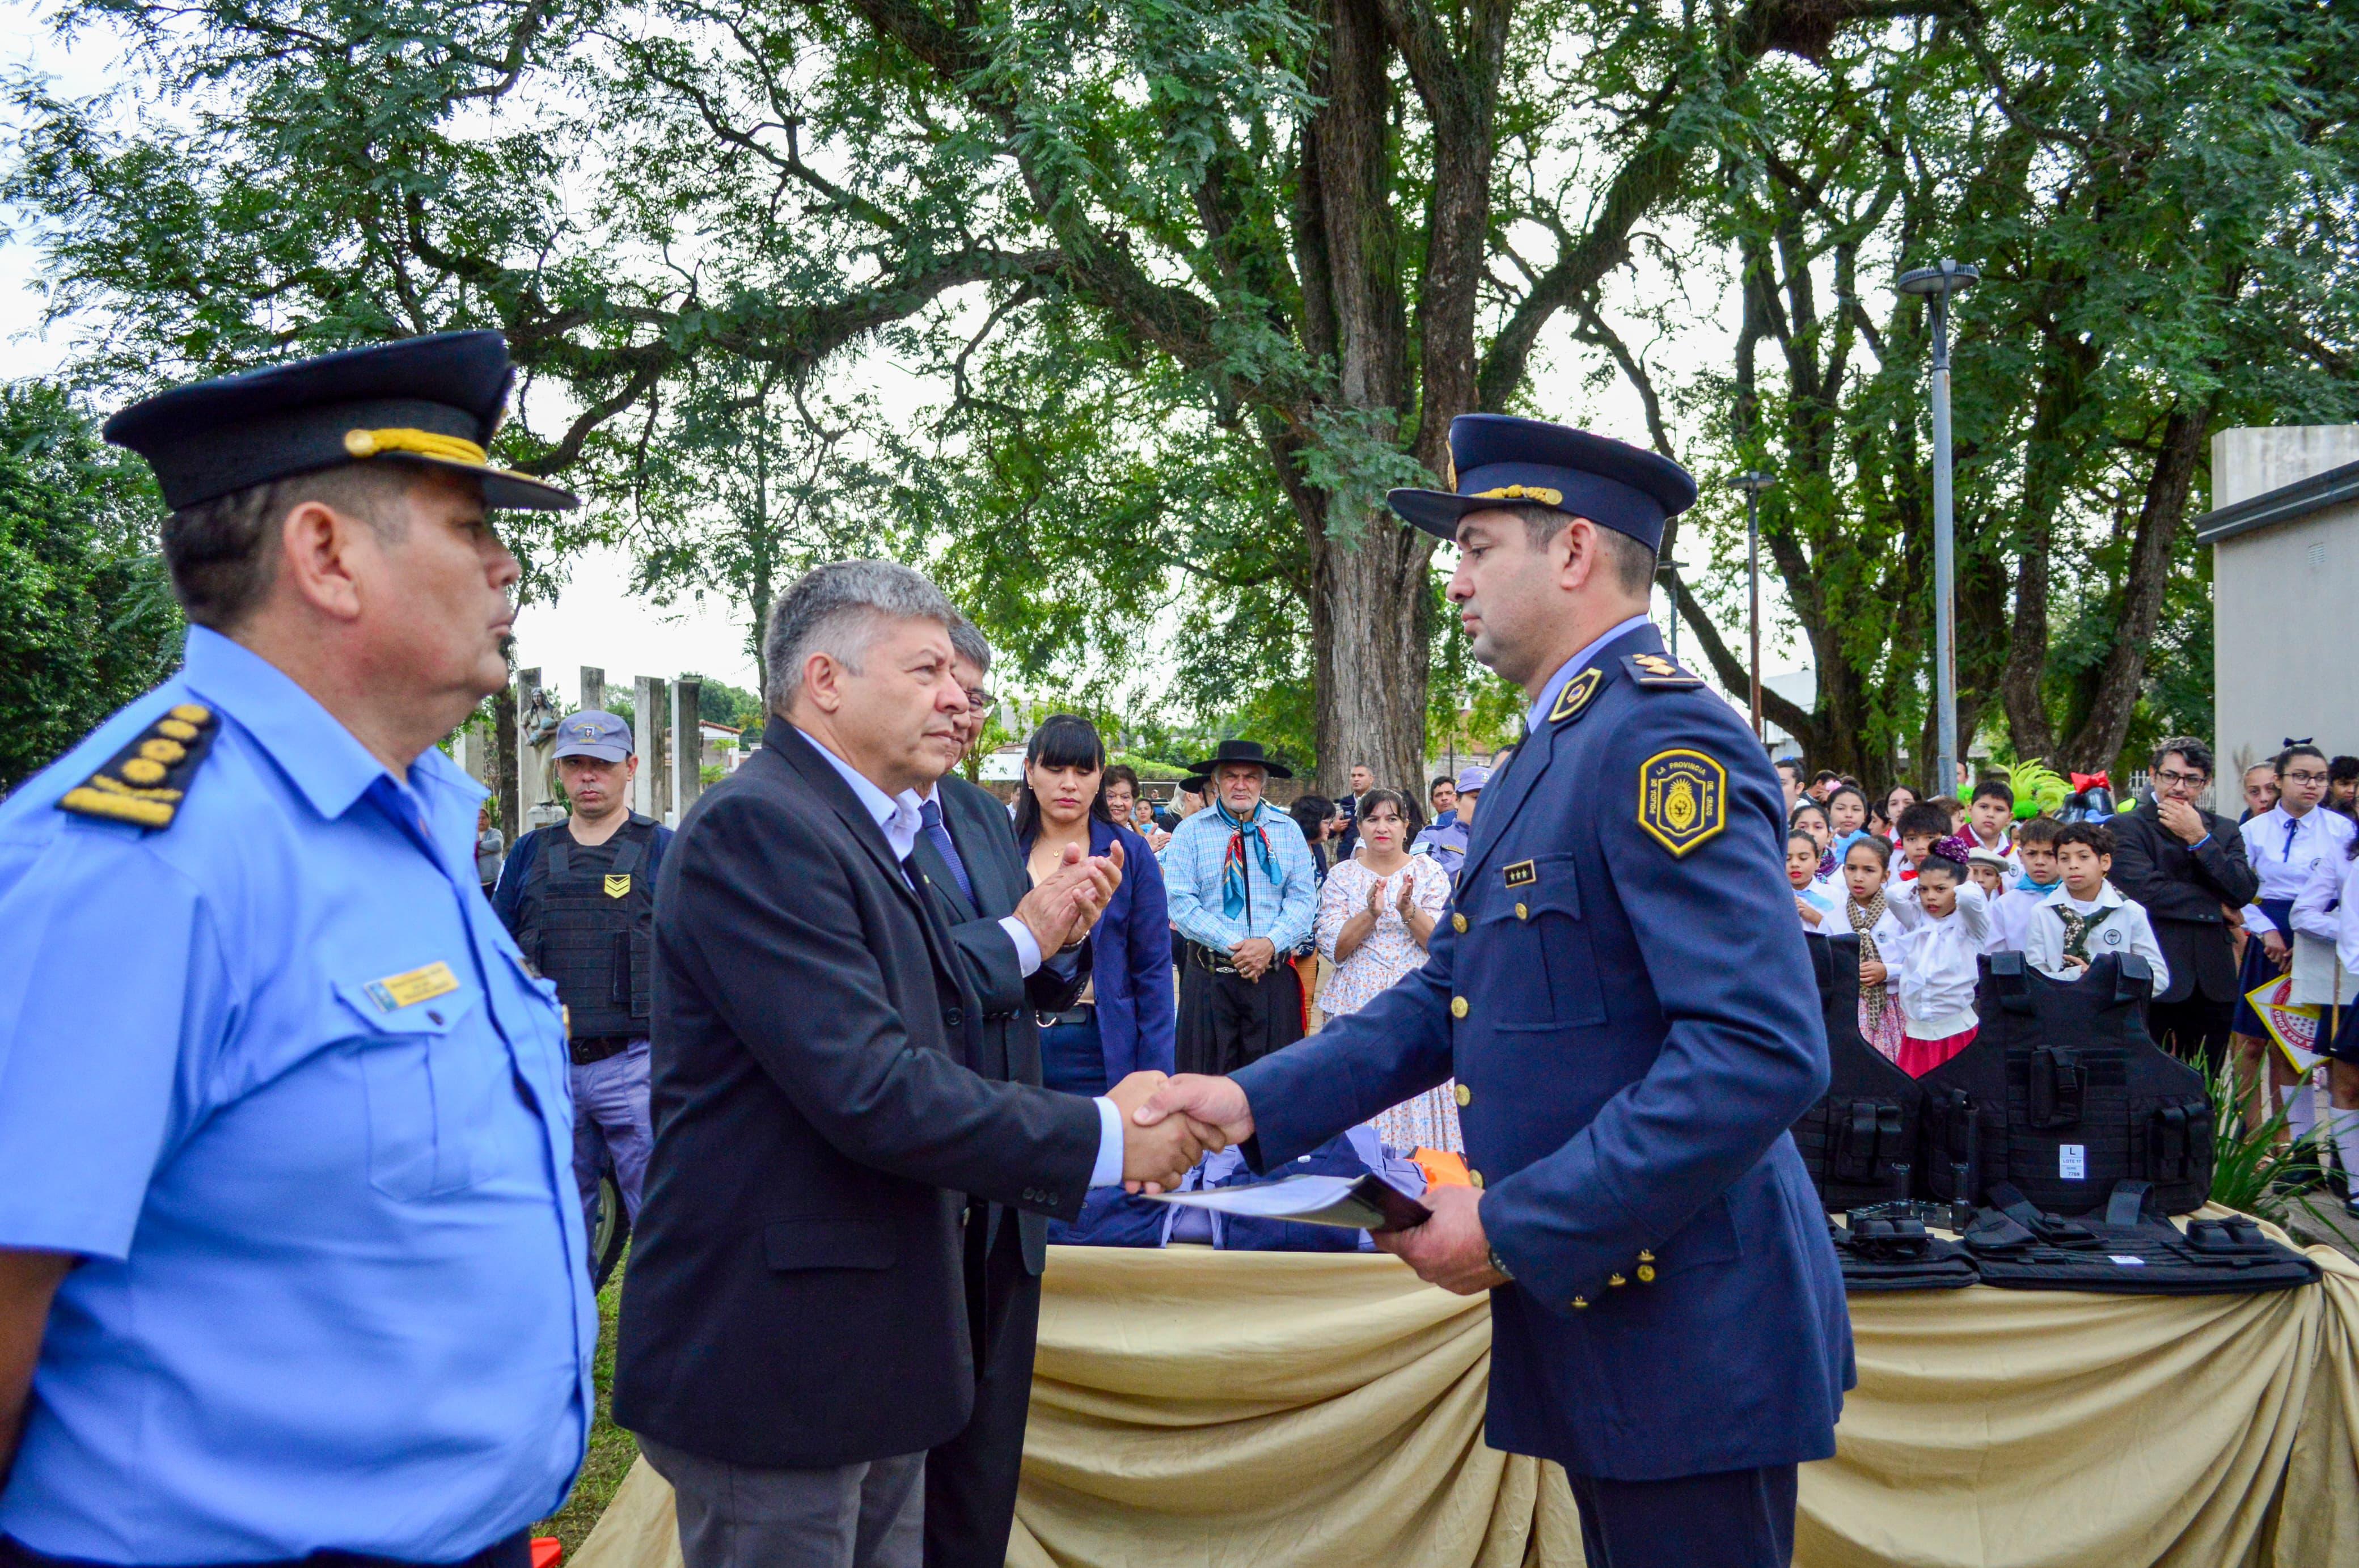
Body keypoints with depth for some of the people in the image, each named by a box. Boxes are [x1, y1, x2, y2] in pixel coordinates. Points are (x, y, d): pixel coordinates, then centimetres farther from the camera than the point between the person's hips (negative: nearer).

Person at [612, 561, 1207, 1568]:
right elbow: (870, 1089, -26)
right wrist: (1102, 1139, -21)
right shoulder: (756, 825, -19)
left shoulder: (874, 832, 13)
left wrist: (1025, 939, 8)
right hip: (771, 1357, -9)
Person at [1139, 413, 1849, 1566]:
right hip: (1586, 1314, 9)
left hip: (1684, 1331, -9)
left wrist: (1516, 1229, -22)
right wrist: (1256, 1101, 1)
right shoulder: (1547, 753, 13)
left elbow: (1764, 1049, -26)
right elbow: (1448, 996, 13)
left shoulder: (1663, 737, -17)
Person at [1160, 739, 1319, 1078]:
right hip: (1209, 977, -1)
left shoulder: (1288, 831, 9)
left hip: (1274, 976, 2)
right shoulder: (1190, 833, 2)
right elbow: (1181, 902, -7)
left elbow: (1304, 899, 2)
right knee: (1207, 1076, 3)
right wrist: (1233, 946, -16)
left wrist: (1270, 944, -15)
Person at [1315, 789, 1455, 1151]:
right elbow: (1332, 947, -3)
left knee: (1418, 1091, -5)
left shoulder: (1429, 872, 7)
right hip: (1358, 1005, 0)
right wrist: (1370, 913, -18)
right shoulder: (1342, 877, 7)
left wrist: (1408, 911, -19)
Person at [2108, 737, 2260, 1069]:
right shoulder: (2126, 827, -1)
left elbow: (2246, 892, -2)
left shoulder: (2224, 831, 14)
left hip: (2214, 983, 5)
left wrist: (2199, 839, -8)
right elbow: (2146, 891, -16)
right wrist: (2216, 907, -5)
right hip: (2157, 981, -4)